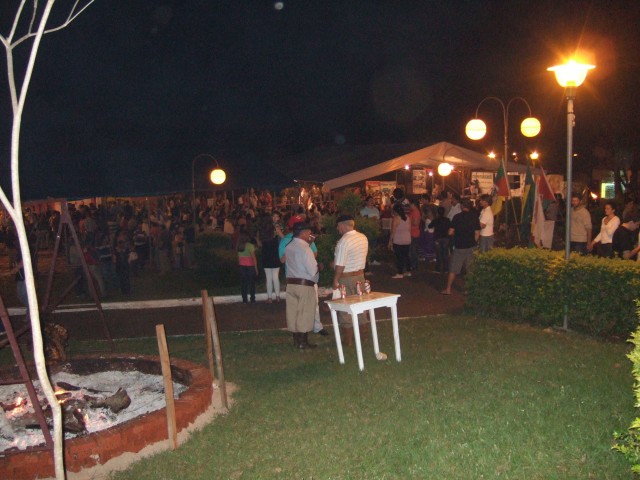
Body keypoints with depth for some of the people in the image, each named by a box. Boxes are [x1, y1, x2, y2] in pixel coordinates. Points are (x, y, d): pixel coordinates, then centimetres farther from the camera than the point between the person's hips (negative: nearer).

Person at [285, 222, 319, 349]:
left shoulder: (288, 247, 5)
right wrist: (317, 266, 4)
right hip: (305, 284, -7)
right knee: (305, 314, 3)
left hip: (290, 283, 7)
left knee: (293, 312, 11)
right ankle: (303, 342, 9)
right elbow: (313, 270, -18)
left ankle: (296, 340, 20)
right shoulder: (304, 248, -17)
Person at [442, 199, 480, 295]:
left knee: (453, 269, 5)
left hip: (459, 247, -2)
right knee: (470, 269, 11)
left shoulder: (457, 217, -8)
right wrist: (473, 243, 14)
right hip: (471, 247, 2)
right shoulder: (474, 217, -1)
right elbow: (477, 233, 0)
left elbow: (450, 232, -9)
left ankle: (448, 289, 9)